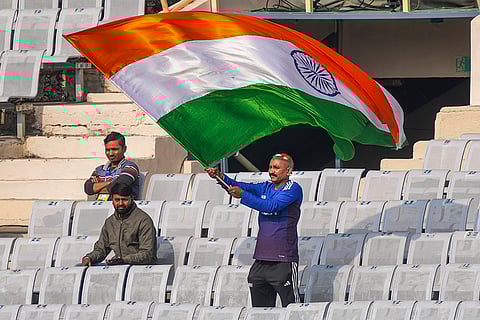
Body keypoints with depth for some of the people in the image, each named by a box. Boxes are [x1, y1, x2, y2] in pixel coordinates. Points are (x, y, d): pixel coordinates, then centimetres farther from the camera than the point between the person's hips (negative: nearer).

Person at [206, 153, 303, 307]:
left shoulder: (293, 189, -4)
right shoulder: (266, 188, 17)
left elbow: (271, 206, -17)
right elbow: (241, 187, 4)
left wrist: (242, 195, -20)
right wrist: (221, 177, -13)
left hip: (283, 260, -7)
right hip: (261, 260, 7)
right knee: (260, 307, 8)